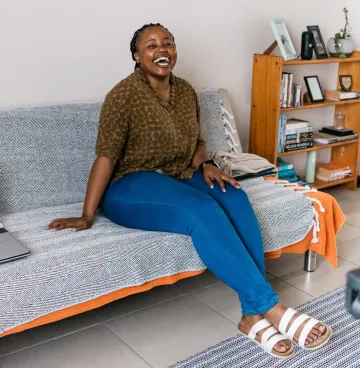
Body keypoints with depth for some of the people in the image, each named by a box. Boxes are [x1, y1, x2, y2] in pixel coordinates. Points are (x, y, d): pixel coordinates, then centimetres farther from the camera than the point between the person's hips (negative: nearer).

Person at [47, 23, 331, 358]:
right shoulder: (124, 95, -11)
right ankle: (271, 307, -31)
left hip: (180, 177, 6)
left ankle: (253, 315, -25)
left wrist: (206, 164, -5)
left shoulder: (186, 91, 9)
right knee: (203, 211, -34)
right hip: (132, 186, -6)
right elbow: (106, 156, -14)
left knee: (235, 199, -24)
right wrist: (87, 215, -17)